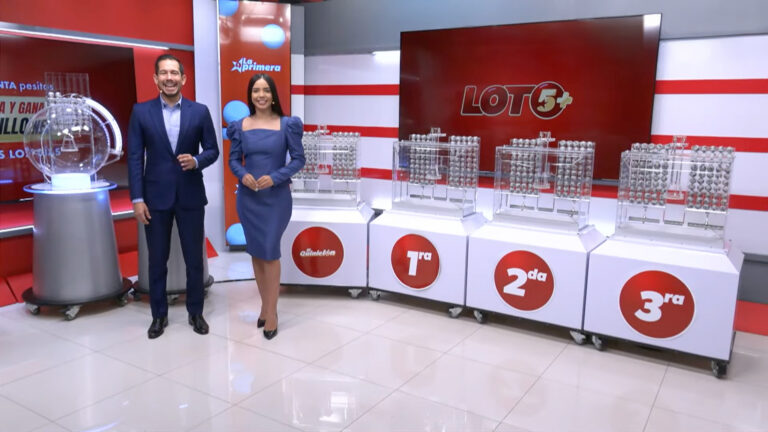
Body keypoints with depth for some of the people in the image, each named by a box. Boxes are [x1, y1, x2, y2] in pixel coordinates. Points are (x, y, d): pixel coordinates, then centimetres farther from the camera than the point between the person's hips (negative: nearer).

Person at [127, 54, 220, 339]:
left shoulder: (200, 111, 1)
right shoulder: (141, 111, 0)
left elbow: (213, 150, 5)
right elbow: (135, 157, -1)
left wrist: (196, 161, -18)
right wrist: (137, 199, -7)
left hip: (191, 197, 0)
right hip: (156, 197, 0)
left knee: (194, 259, 9)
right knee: (157, 260, 10)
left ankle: (195, 312, 26)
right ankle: (159, 315, 26)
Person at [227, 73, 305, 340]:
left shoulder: (287, 124, -5)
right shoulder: (240, 126, 3)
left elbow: (298, 159, -7)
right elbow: (233, 159, 6)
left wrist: (275, 177, -19)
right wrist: (243, 175, -15)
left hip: (277, 197, -3)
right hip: (248, 197, 3)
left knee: (270, 252, -1)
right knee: (255, 252, 11)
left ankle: (272, 311, 13)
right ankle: (265, 305, 27)